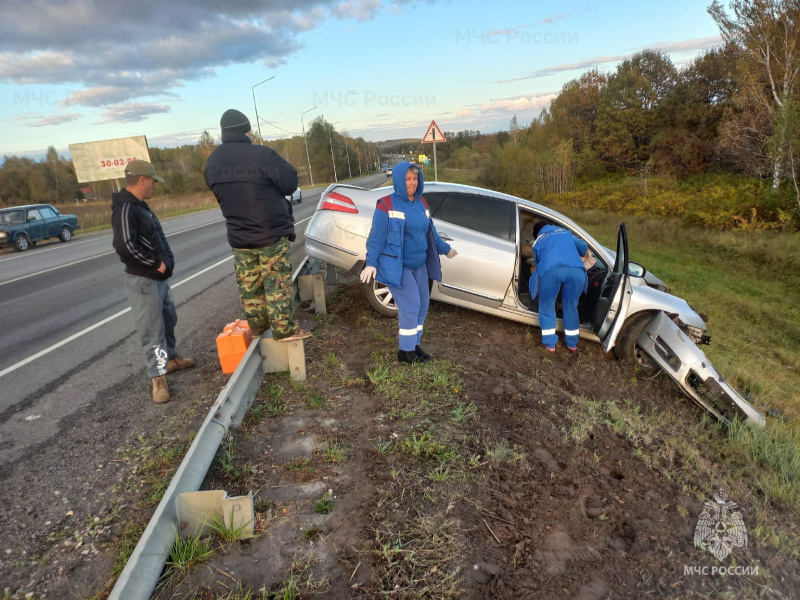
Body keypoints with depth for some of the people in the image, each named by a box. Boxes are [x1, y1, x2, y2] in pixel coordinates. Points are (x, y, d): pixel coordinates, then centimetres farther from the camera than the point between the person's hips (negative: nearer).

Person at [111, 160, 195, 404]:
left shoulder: (140, 206, 14)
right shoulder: (125, 208, -19)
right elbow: (125, 245, -30)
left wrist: (165, 261, 7)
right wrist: (156, 263, -20)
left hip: (159, 278, 10)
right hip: (143, 281, -10)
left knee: (168, 320, 22)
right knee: (152, 330, -3)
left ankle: (171, 358, 39)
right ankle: (158, 377, 6)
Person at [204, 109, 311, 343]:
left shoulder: (212, 162, 4)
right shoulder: (261, 154, -17)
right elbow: (291, 182, -12)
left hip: (238, 235, 6)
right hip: (271, 232, -6)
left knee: (248, 284, 14)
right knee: (276, 282, 1)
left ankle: (257, 324, 26)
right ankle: (283, 329, 5)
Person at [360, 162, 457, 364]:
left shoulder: (421, 203, 9)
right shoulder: (387, 205, -12)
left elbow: (430, 232, 21)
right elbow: (376, 237, -13)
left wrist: (445, 249, 28)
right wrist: (371, 263, -22)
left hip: (419, 265, 8)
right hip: (397, 266, -7)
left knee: (422, 304, 10)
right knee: (411, 306, -10)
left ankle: (413, 345, 26)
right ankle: (406, 351, 6)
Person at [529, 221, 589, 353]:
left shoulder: (538, 241, 32)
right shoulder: (565, 232, 37)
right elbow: (583, 247, 45)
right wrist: (585, 253, 68)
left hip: (551, 270, -2)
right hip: (575, 270, 2)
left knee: (547, 307, 17)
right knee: (571, 307, 20)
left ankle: (550, 344, 19)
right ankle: (572, 344, 32)